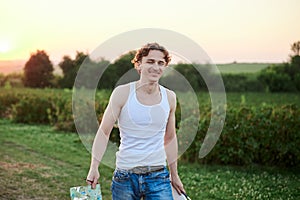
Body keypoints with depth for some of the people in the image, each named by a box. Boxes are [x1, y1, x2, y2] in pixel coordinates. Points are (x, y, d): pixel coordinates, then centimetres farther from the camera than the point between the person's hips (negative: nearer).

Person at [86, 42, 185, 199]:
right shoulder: (122, 93, -6)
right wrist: (94, 168, -14)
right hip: (125, 176, -2)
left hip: (158, 176, 2)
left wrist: (174, 175, 19)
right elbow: (104, 132, -4)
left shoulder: (169, 97, 4)